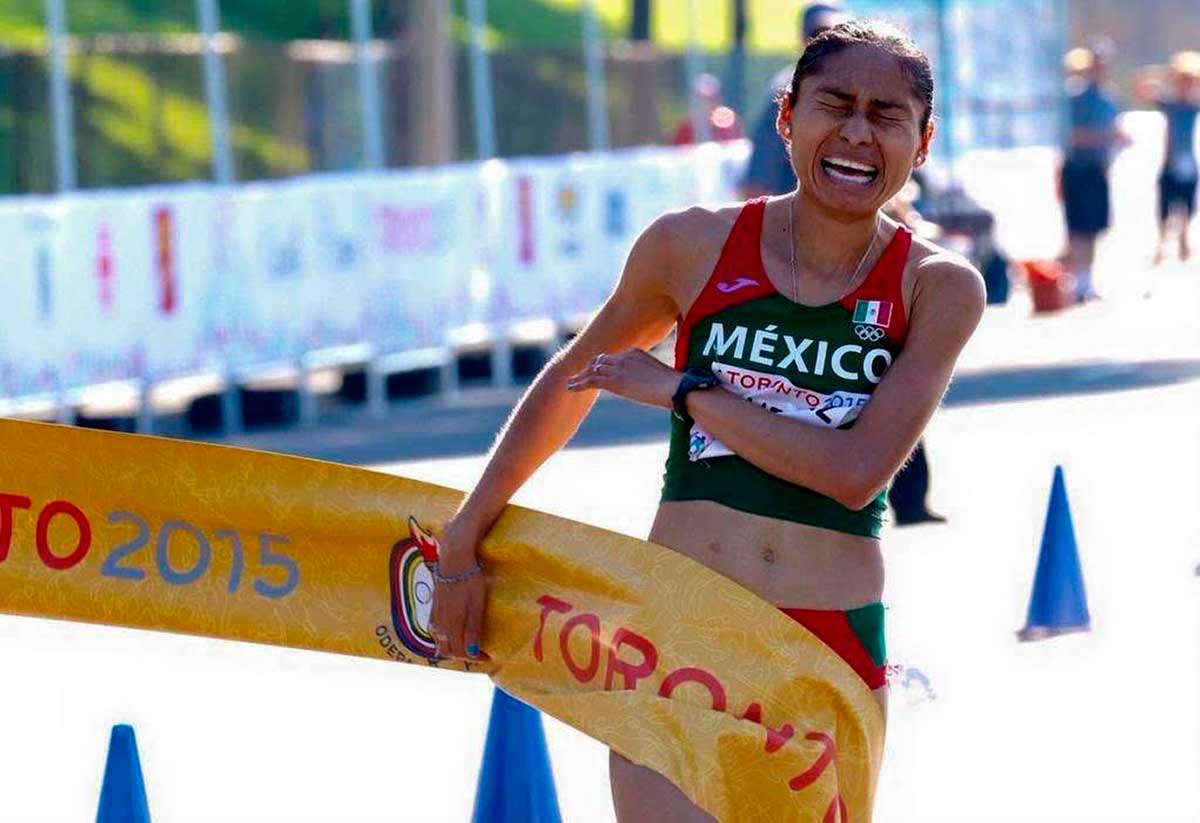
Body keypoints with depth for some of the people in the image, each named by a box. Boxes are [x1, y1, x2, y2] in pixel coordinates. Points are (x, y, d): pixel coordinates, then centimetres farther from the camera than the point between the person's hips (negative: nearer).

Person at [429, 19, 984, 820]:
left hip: (833, 649, 0)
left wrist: (681, 389, -11)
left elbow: (857, 471, -15)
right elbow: (573, 378, 16)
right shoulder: (696, 244, 0)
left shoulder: (939, 288, -3)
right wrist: (464, 543, 17)